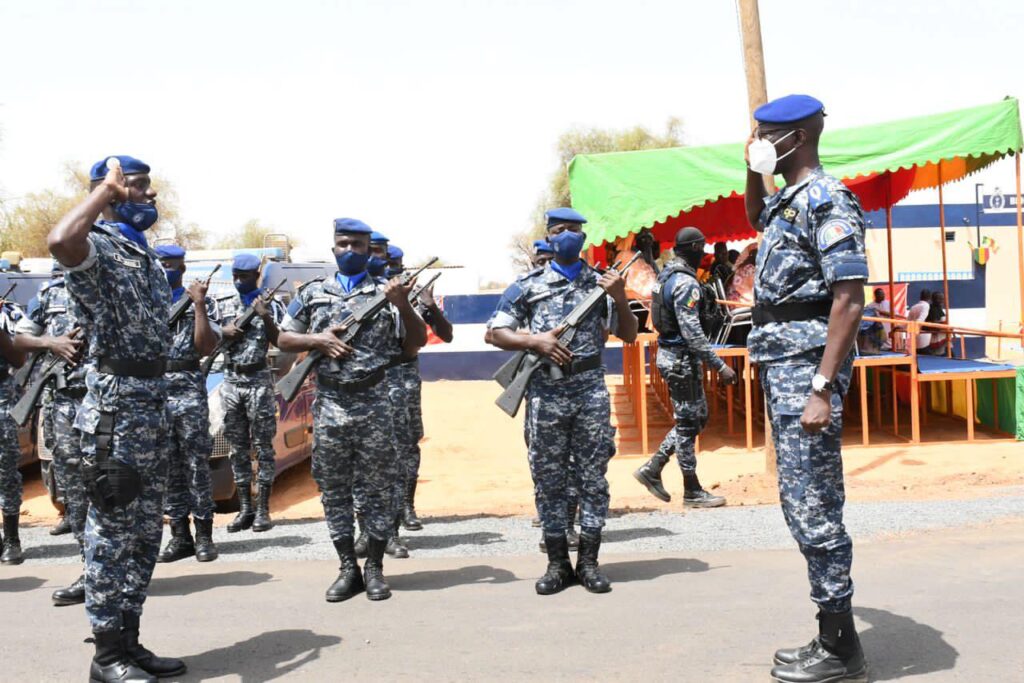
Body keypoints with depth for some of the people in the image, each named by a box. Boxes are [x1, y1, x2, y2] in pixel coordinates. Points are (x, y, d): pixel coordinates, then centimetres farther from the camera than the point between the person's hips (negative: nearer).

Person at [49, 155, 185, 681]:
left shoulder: (145, 254, 17)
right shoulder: (98, 246, -10)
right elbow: (59, 242, -37)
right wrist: (105, 190, -21)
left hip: (151, 400, 9)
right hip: (115, 402, -9)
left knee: (144, 531, 13)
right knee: (113, 530, -2)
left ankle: (128, 640, 23)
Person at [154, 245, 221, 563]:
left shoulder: (200, 301, 4)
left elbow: (206, 347, -7)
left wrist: (199, 305, -10)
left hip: (188, 389, -4)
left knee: (196, 463, -4)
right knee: (167, 465, 6)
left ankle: (204, 535, 3)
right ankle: (180, 536, 13)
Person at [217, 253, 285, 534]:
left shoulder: (271, 304, 1)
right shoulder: (223, 303, 11)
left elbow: (279, 340, -7)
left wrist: (265, 318, -23)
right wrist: (223, 333, -10)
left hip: (259, 380, -4)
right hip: (231, 381, 4)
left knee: (263, 446, -3)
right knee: (238, 447, 6)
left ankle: (263, 509, 0)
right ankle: (245, 508, 11)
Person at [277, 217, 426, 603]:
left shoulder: (385, 293, 6)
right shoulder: (312, 293, 12)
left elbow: (416, 343, 1)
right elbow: (284, 339, 13)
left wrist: (403, 306, -14)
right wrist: (318, 339, -5)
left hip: (374, 402, -2)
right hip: (329, 404, 2)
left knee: (379, 488, 2)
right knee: (334, 489, 5)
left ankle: (374, 568, 12)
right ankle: (348, 569, 15)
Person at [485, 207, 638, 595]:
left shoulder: (600, 282, 10)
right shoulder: (528, 286, 6)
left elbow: (628, 335, 10)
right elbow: (493, 334, 5)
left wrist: (620, 298, -6)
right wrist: (534, 341, -10)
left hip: (591, 388, 1)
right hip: (546, 392, 0)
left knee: (593, 477, 1)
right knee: (549, 480, 3)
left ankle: (589, 562, 10)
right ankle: (557, 563, 13)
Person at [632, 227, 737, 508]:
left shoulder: (667, 274, 11)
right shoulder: (686, 282, -19)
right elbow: (692, 332, -24)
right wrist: (720, 366, -22)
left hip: (670, 355, 10)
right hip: (682, 358, -10)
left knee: (696, 418, 16)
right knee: (688, 423, 0)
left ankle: (652, 469, 15)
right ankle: (692, 491, 10)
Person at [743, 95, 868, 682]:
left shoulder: (827, 201, -13)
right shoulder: (787, 200, 15)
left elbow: (849, 301, -20)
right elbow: (756, 218, 42)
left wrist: (823, 388, -25)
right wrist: (754, 171, 23)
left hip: (806, 363, -10)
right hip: (779, 362, 10)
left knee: (814, 506, -6)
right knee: (802, 503, 13)